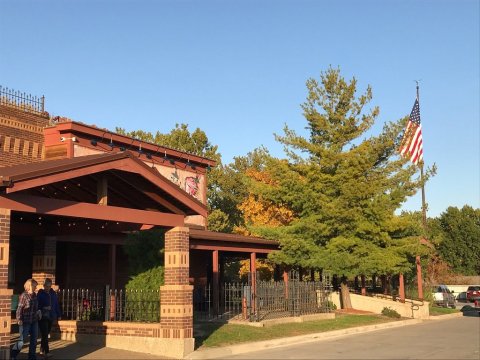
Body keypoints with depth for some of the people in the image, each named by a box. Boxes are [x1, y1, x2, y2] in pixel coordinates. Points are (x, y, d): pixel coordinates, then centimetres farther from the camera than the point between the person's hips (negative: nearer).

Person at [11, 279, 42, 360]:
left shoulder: (34, 295, 7)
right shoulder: (23, 295, -12)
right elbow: (19, 308, -13)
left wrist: (38, 311, 4)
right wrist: (19, 319, -17)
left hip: (34, 321, 7)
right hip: (25, 322, -7)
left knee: (34, 339, 9)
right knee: (23, 339, -2)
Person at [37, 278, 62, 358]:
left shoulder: (53, 293, 9)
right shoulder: (40, 294, -6)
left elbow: (56, 304, 13)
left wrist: (58, 315, 12)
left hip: (51, 317, 5)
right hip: (42, 317, -5)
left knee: (46, 334, 13)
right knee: (45, 334, -9)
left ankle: (42, 350, 26)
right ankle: (46, 352, -10)